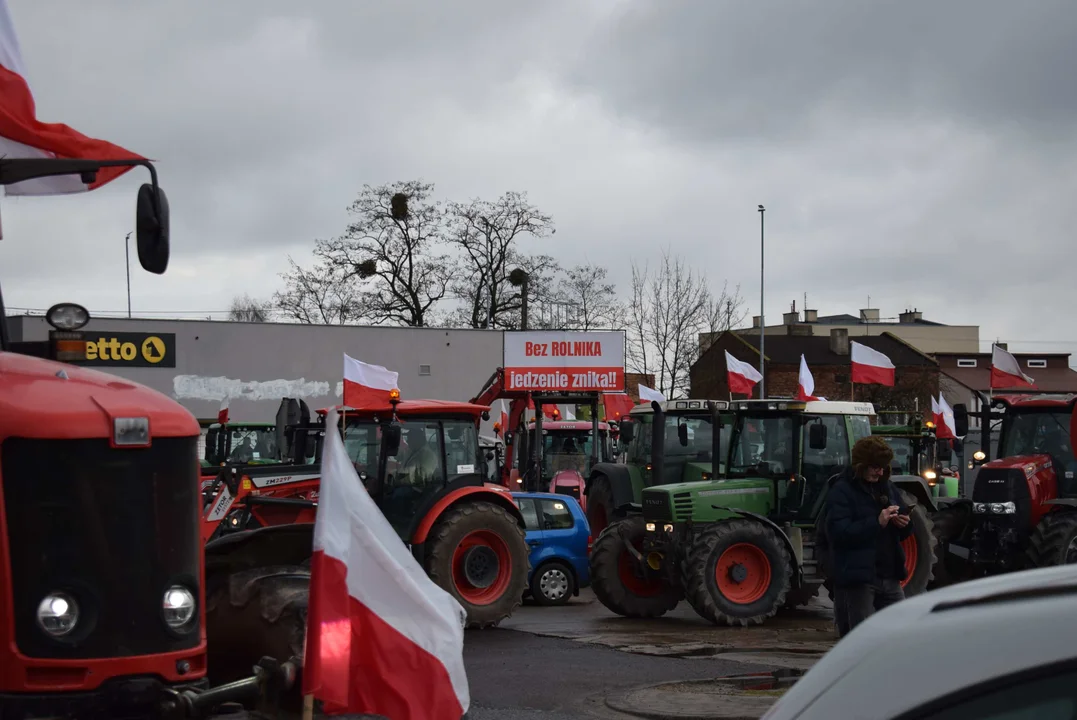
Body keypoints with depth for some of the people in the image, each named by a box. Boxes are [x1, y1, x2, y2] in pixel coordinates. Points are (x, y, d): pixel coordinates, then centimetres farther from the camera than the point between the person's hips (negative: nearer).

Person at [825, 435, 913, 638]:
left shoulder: (886, 488, 16)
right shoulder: (841, 491, -8)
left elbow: (903, 532, 25)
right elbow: (839, 532, -20)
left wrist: (904, 524, 0)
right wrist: (877, 522, -26)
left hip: (888, 575, 7)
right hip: (856, 578, -7)